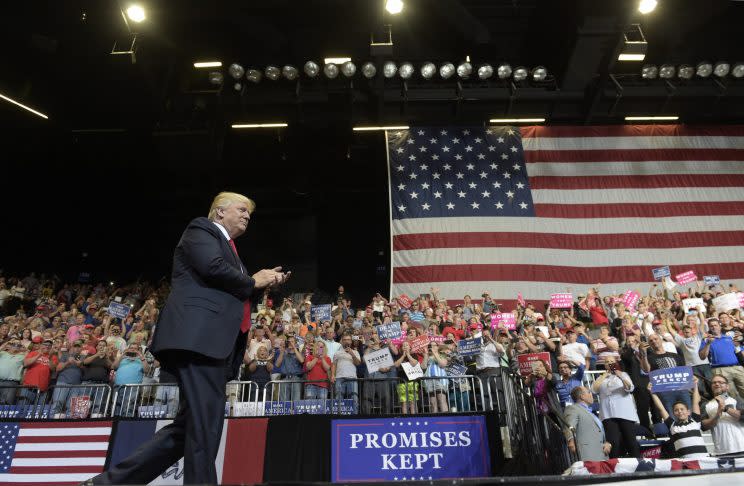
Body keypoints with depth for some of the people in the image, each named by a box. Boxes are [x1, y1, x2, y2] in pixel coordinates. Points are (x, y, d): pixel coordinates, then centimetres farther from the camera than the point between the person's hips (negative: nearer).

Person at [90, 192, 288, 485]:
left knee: (187, 428, 8)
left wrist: (266, 283, 16)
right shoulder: (201, 229, 4)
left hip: (214, 344, 10)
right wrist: (253, 282, -1)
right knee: (205, 425, -10)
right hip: (198, 338, -10)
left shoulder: (228, 248, 31)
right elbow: (213, 268, -15)